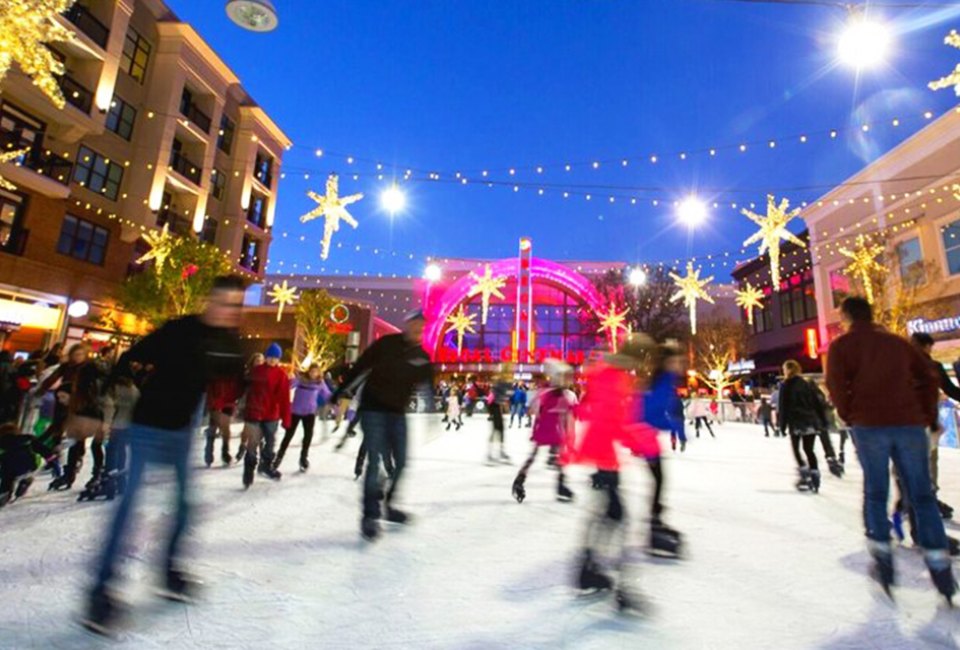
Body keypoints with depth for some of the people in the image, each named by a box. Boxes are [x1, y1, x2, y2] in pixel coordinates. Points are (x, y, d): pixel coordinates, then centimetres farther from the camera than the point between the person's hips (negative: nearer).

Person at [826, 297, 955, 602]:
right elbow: (928, 378, 11)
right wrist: (927, 416, 14)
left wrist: (849, 417, 4)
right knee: (921, 493, 9)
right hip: (910, 424, 3)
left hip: (869, 425, -3)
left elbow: (836, 384, -8)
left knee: (875, 492, 9)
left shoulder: (842, 345, 2)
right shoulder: (898, 342, 15)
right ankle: (938, 563, 6)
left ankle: (883, 557, 9)